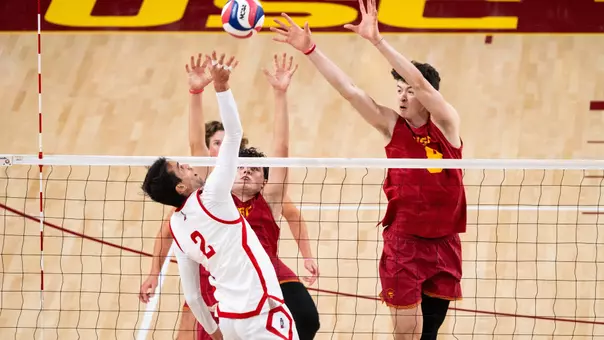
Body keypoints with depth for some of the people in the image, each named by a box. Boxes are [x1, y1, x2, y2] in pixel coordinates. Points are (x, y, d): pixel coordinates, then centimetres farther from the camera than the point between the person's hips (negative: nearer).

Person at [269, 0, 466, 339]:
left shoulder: (446, 123, -6)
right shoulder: (392, 125, -1)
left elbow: (420, 81, -22)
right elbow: (348, 88, -8)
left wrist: (378, 40, -30)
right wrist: (310, 49, -16)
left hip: (443, 242, 0)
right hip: (403, 241, 0)